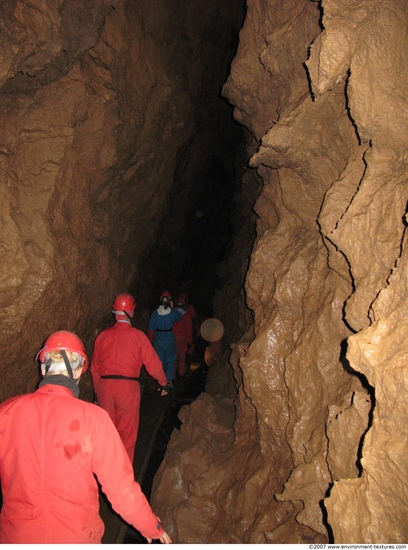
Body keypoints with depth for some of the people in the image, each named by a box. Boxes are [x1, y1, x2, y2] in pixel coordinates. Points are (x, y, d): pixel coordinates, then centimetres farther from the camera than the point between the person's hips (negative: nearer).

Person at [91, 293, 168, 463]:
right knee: (127, 433, 11)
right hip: (128, 387, -3)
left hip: (104, 387, 3)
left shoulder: (103, 335, 5)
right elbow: (153, 363, -2)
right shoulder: (137, 335, -5)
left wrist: (97, 391, 24)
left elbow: (95, 367, 12)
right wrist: (163, 383, 14)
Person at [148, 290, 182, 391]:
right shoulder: (173, 313, -9)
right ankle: (169, 380, 1)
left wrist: (150, 340, 10)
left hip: (158, 340, 1)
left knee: (160, 361, 13)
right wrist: (172, 308, 16)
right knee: (170, 361, 14)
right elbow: (180, 316, 14)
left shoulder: (155, 313, -6)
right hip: (170, 339, -1)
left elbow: (151, 328, -1)